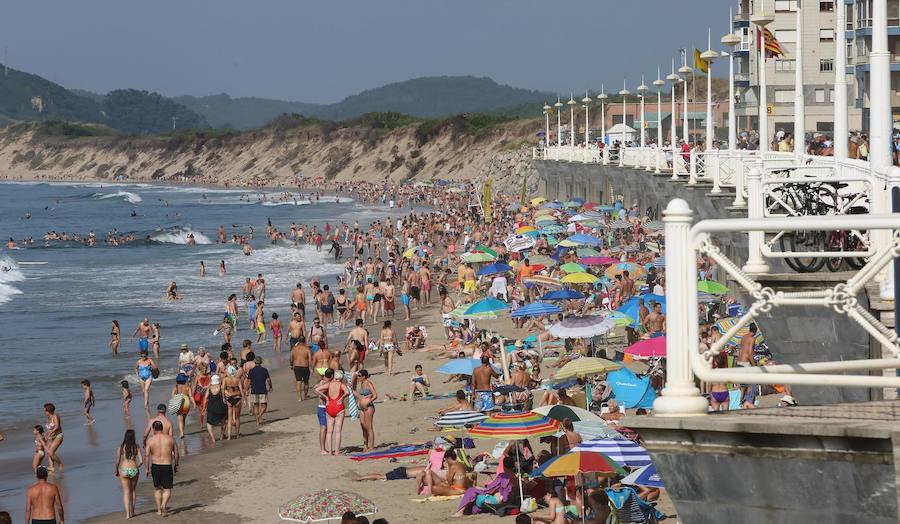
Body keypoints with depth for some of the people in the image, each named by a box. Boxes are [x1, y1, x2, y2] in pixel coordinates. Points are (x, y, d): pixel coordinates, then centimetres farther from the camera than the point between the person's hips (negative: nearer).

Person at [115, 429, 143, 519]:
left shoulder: (120, 447, -4)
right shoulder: (137, 447, -2)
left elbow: (117, 462, -4)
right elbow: (141, 461, -4)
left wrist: (116, 471, 13)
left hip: (124, 470, -1)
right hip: (134, 470, 1)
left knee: (126, 492, 5)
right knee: (133, 490, 22)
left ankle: (128, 513, -3)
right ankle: (132, 511, 28)